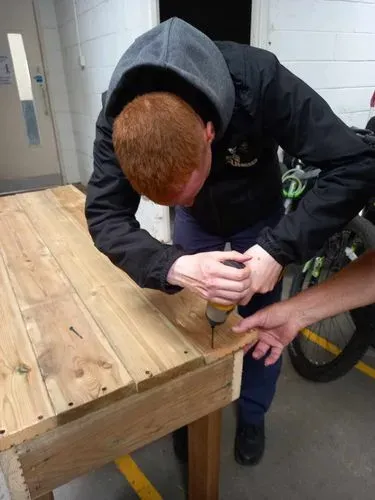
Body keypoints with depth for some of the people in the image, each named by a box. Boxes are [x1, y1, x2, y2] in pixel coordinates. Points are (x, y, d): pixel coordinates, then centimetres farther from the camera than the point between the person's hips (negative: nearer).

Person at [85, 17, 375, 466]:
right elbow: (104, 216, -33)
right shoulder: (118, 121, -31)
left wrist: (278, 248, -46)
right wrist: (175, 267, -52)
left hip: (258, 218, -1)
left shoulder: (260, 82, -38)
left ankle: (252, 416, 35)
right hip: (196, 224, 2)